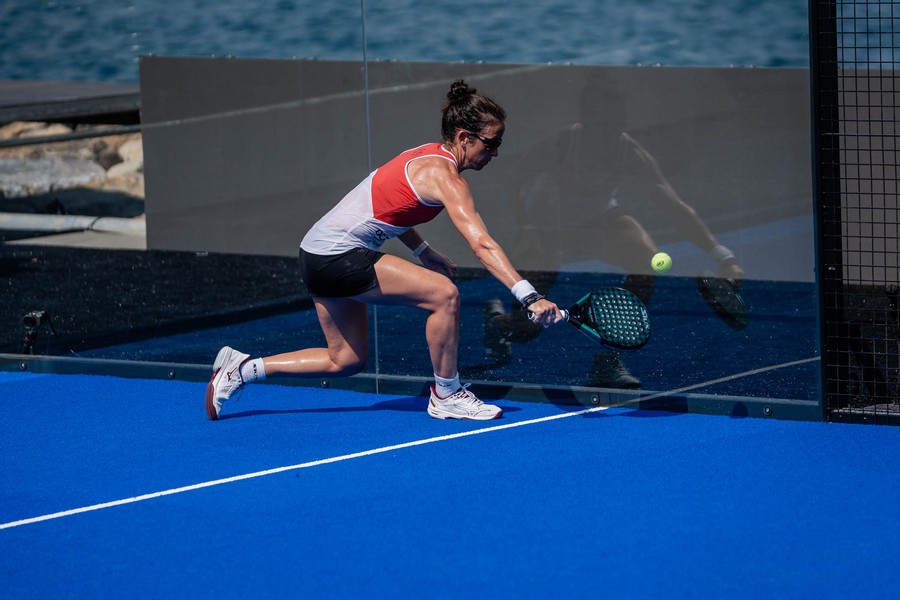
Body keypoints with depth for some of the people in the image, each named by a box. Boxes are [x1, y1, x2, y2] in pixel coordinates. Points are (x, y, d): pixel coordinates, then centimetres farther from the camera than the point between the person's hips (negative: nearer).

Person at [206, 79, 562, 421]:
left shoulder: (430, 155, 10)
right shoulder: (444, 176, -19)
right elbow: (482, 245, -30)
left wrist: (423, 252, 17)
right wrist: (529, 297, -36)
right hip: (337, 257, -10)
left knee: (346, 361, 18)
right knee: (444, 293, -18)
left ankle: (241, 368, 24)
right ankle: (446, 397, -4)